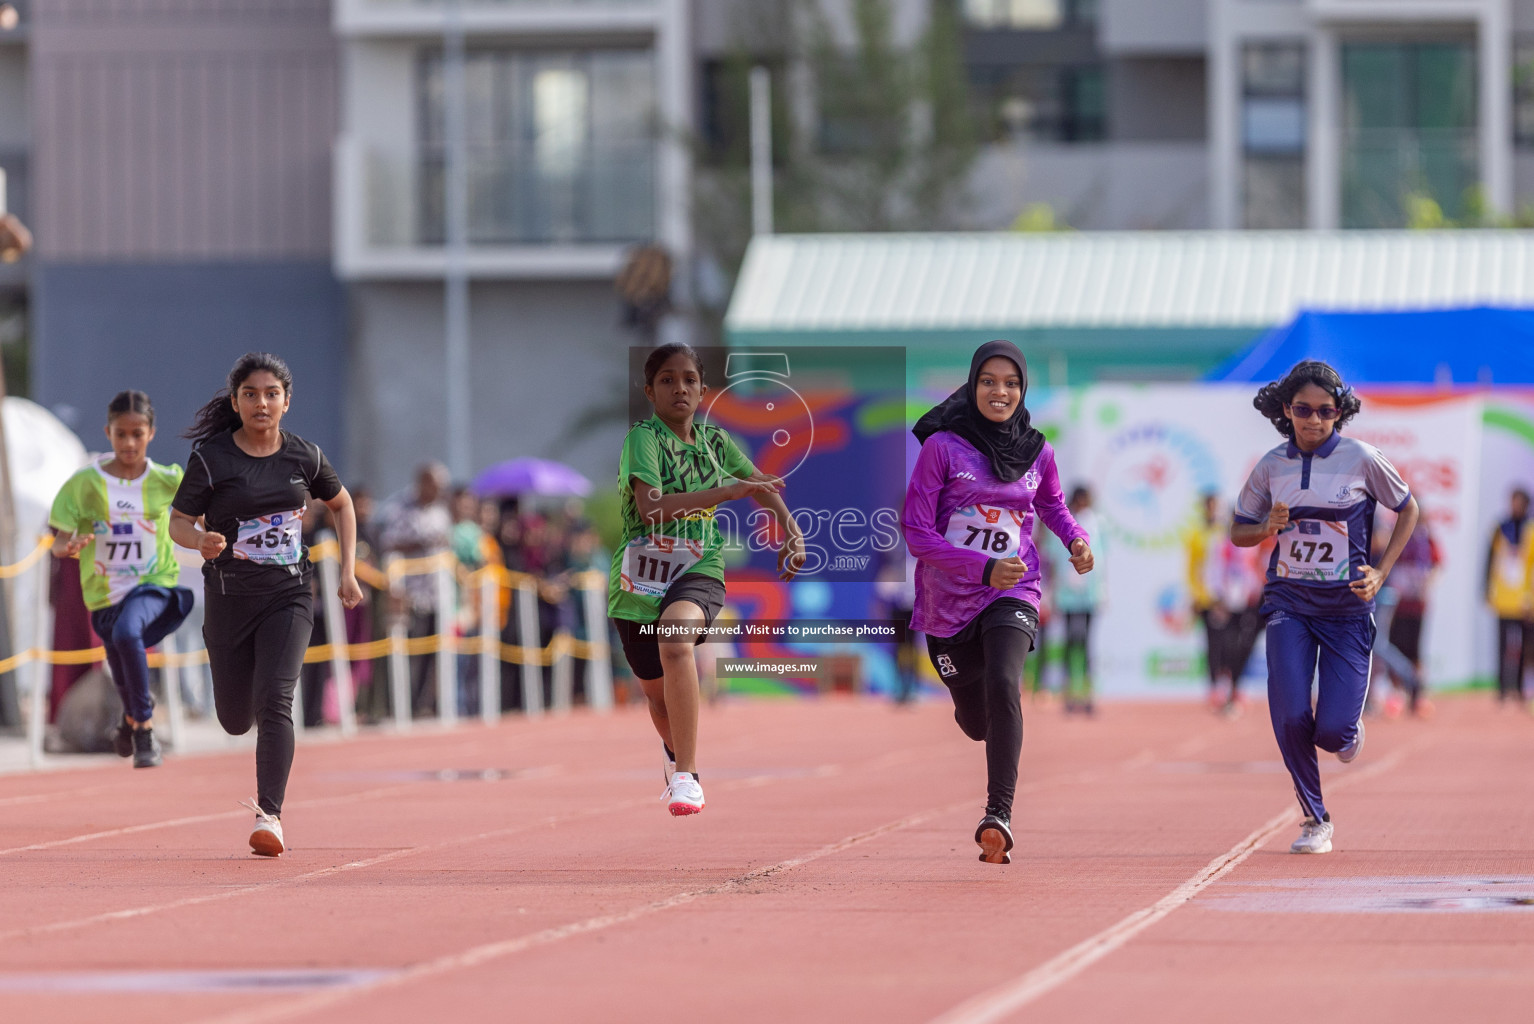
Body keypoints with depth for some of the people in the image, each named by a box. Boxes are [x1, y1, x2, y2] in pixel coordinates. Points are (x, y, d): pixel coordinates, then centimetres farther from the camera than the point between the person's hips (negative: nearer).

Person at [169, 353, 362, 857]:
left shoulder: (304, 457, 0)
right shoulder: (211, 459, -8)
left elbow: (341, 504, 17)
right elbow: (178, 521, -2)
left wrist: (348, 573, 12)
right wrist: (200, 540, -25)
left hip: (288, 596, 0)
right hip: (229, 597, 0)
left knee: (274, 701, -19)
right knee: (235, 718, 9)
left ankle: (269, 815, -18)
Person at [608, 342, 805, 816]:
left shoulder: (715, 440, 5)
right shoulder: (643, 439, -11)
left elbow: (762, 486, 22)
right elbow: (651, 507, -28)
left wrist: (791, 532, 8)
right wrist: (726, 491, -31)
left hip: (698, 570, 1)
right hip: (641, 577, -1)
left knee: (675, 641, -34)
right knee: (657, 693, 15)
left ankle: (687, 777, -35)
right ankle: (677, 755, 52)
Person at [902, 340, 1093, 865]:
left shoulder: (1036, 452, 2)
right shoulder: (943, 446, -8)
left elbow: (1052, 505, 24)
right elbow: (917, 532, -11)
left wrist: (1076, 538, 3)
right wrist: (984, 568, -22)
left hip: (1013, 593, 0)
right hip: (949, 599, 0)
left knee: (1003, 684, -29)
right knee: (977, 722, 12)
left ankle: (999, 814, -31)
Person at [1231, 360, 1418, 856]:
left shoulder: (1362, 460, -5)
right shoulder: (1271, 466, 2)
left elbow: (1408, 509, 8)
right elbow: (1239, 532, 13)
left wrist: (1381, 573, -1)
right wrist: (1269, 526, -10)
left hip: (1347, 607, -2)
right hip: (1289, 605, 2)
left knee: (1332, 731, -10)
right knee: (1290, 718, -13)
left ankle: (1348, 732, 30)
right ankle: (1316, 821, 7)